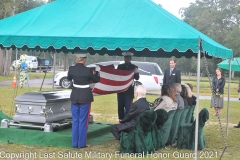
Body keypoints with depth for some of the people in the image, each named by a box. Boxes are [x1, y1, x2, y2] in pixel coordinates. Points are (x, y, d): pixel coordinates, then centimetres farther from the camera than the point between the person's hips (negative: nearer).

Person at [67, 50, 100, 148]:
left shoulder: (71, 69, -6)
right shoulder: (88, 70, -16)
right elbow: (96, 80, 0)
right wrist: (96, 73, 19)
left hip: (74, 96, 4)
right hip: (85, 97, -3)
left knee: (75, 120, 13)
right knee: (83, 121, 5)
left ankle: (74, 143, 17)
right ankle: (81, 143, 10)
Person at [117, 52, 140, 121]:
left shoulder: (134, 67, 3)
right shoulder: (120, 66, 12)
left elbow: (137, 78, -5)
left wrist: (136, 73, -27)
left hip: (129, 90, -3)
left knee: (128, 107, -8)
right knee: (120, 106, 8)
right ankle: (121, 119, 16)